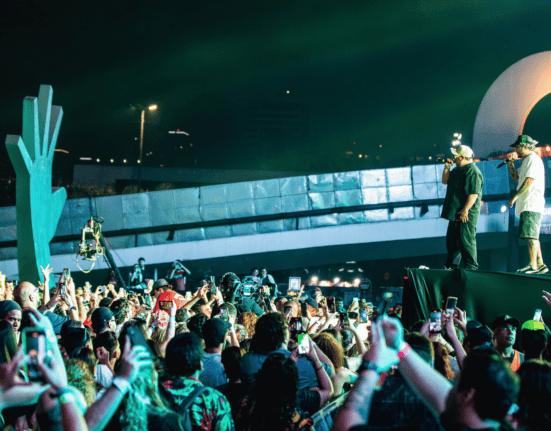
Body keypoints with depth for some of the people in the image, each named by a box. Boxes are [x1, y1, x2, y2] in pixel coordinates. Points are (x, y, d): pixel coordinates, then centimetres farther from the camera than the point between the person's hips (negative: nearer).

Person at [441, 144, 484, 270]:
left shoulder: (472, 172, -17)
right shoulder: (458, 170, 15)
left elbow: (474, 193, -23)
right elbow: (445, 181, 23)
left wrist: (465, 210, -26)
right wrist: (447, 167, 8)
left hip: (466, 215, -10)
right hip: (455, 213, 10)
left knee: (466, 241, -8)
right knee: (451, 241, 14)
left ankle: (471, 268, -3)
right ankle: (451, 266, 23)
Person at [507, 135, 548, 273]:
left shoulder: (533, 159, -9)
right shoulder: (526, 161, 23)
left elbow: (529, 180, -19)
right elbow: (515, 178, 29)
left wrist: (515, 196, -18)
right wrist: (510, 163, 15)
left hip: (532, 204, -10)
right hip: (527, 204, 10)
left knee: (530, 235, -14)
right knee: (532, 236, 9)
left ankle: (533, 266, -17)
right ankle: (540, 265, 10)